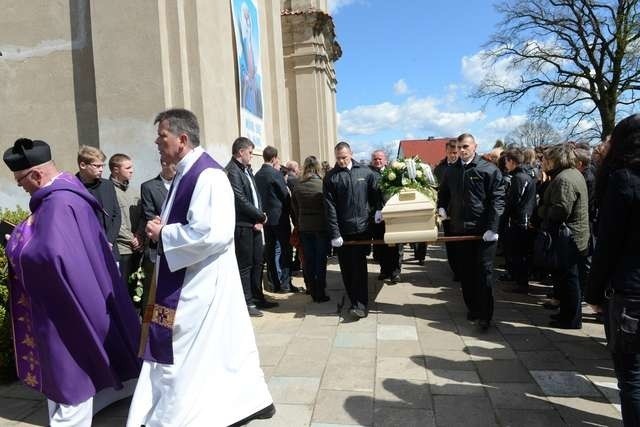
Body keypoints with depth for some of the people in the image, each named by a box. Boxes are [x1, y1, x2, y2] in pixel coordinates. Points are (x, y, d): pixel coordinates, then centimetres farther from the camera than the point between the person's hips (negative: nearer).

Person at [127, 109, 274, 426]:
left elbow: (214, 233, -29)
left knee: (186, 357, 5)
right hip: (186, 280, 10)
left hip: (200, 283, -10)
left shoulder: (208, 176, -19)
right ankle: (252, 399, 34)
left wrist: (162, 234, -16)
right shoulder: (186, 173, 11)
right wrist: (162, 229, -1)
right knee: (223, 346, 19)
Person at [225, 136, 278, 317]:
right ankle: (246, 303, 11)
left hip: (255, 224, 9)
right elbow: (241, 201, -19)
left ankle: (257, 297, 28)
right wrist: (261, 216, -7)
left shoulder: (247, 170, 14)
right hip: (243, 226, -9)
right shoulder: (232, 171, -14)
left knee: (257, 263, 15)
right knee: (245, 266, 0)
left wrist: (259, 219, -1)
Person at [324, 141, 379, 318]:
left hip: (361, 227, -1)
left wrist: (378, 210, -4)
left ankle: (361, 304, 1)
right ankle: (354, 300, 21)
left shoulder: (365, 172, 3)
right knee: (346, 268, 8)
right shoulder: (330, 177, 0)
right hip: (342, 230, 1)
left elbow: (375, 195, 12)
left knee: (359, 266, -3)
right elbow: (330, 207, -5)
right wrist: (334, 233, -10)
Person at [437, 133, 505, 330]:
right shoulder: (451, 171, 11)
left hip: (483, 230, -5)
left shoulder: (489, 169, -5)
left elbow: (497, 200, -10)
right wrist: (441, 207, 5)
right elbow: (443, 193, 26)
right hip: (460, 229, 5)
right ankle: (472, 308, 26)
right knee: (465, 272, 12)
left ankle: (485, 314, 7)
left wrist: (492, 228, -17)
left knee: (484, 272, -1)